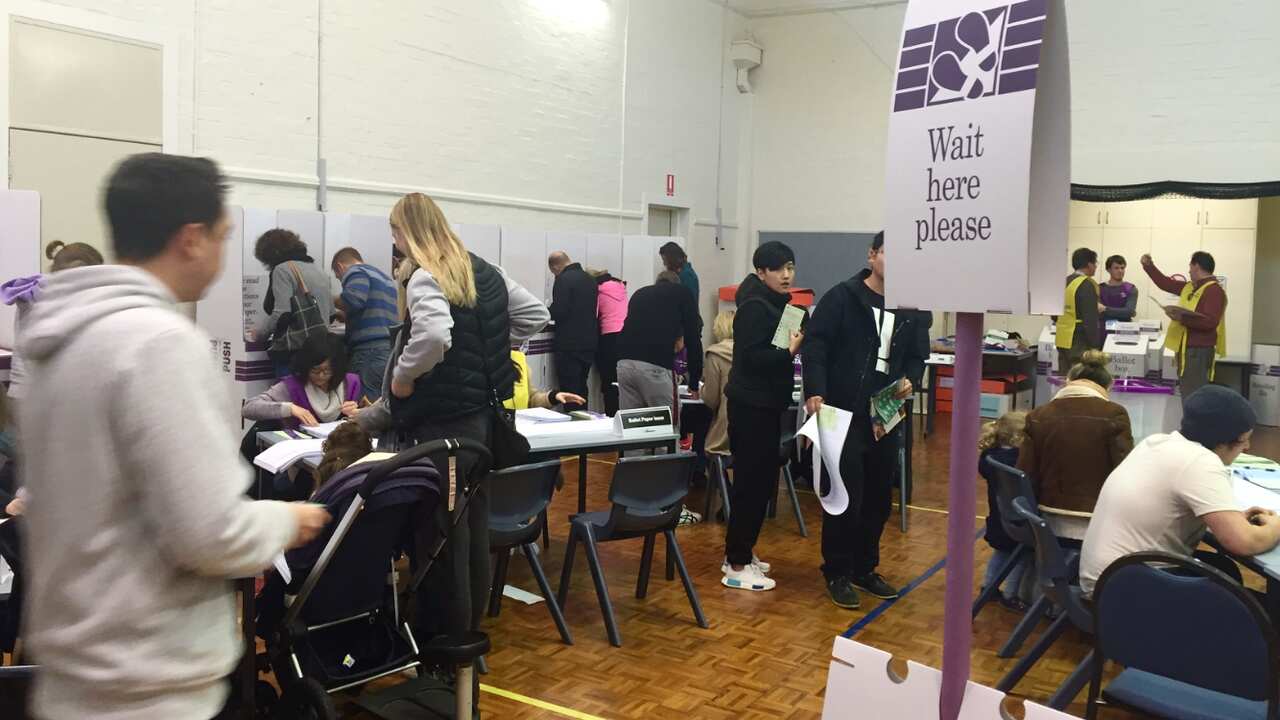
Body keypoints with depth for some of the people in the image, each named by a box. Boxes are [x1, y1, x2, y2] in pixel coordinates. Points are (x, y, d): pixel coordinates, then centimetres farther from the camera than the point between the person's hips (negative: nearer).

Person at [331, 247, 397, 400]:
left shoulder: (356, 272, 2)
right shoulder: (387, 278, 29)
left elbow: (354, 299, -18)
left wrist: (332, 302, 0)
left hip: (371, 352, -8)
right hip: (394, 351, 8)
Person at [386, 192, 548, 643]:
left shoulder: (424, 277, -14)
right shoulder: (483, 271, 10)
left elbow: (433, 337, -32)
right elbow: (537, 314, 14)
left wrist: (402, 377, -16)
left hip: (443, 419, -8)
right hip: (483, 411, 8)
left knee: (443, 526, 2)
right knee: (474, 519, 17)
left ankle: (445, 636, 14)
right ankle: (469, 624, 31)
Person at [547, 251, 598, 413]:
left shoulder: (564, 280, -13)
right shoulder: (589, 278, 11)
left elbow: (558, 312, -19)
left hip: (570, 345, -8)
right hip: (590, 343, 8)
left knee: (570, 392, -3)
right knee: (582, 388, 17)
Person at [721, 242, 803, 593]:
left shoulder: (776, 303, 14)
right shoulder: (755, 307, -16)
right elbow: (752, 357, -24)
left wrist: (796, 343, 0)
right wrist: (790, 351, -21)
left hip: (766, 403, 10)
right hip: (750, 405, -10)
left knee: (762, 480, 14)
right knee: (751, 482, -7)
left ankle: (740, 553, 25)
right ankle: (736, 566, 0)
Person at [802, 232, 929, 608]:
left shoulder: (913, 309, 9)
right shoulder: (841, 297, -6)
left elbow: (917, 356, 16)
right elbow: (815, 346, -11)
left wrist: (910, 381, -6)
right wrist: (814, 392, -23)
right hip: (843, 414, -5)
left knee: (879, 497, 12)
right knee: (845, 497, -2)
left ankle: (865, 568, 28)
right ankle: (837, 572, 13)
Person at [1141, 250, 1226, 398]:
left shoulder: (1214, 290, -14)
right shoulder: (1190, 287, 14)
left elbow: (1210, 321, -25)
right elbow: (1166, 283, 25)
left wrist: (1181, 317, -30)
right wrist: (1148, 265, 22)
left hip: (1199, 350, -10)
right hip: (1186, 348, 10)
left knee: (1194, 395, -13)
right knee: (1187, 392, 14)